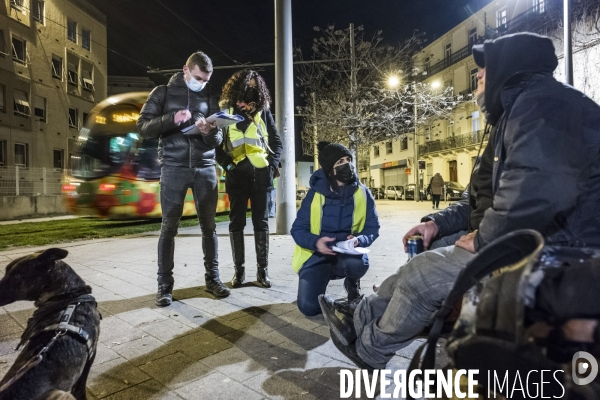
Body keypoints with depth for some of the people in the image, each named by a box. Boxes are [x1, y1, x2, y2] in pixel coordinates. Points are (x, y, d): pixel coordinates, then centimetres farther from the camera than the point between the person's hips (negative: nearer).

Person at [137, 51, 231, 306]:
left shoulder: (209, 99, 13)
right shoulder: (163, 93, 8)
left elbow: (218, 140, 8)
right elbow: (143, 128, -1)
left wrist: (209, 133, -15)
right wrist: (172, 119, -16)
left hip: (205, 168, 2)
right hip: (173, 168, -2)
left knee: (209, 225, 5)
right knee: (169, 227, 0)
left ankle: (212, 279, 16)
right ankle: (164, 285, 10)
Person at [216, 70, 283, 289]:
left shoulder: (263, 112, 11)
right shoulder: (225, 111, 8)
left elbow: (276, 142, 12)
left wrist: (272, 164, -1)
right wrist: (227, 165, -5)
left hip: (260, 174, 1)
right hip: (236, 174, 0)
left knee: (261, 222, 3)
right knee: (236, 222, 3)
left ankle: (262, 270, 11)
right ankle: (239, 270, 14)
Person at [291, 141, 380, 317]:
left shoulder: (362, 193, -7)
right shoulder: (315, 194, -11)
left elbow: (372, 228, -1)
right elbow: (297, 230, -7)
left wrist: (360, 239, -24)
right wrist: (315, 242, -28)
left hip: (347, 253, 1)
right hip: (317, 254, -1)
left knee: (358, 263, -36)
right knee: (309, 307, -16)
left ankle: (352, 283, 3)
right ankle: (323, 277, 19)